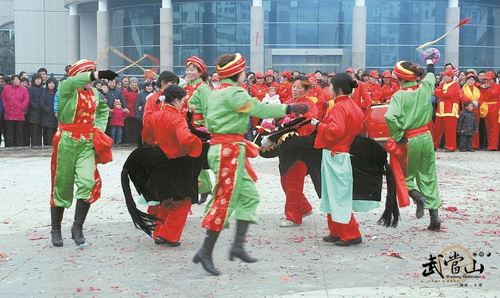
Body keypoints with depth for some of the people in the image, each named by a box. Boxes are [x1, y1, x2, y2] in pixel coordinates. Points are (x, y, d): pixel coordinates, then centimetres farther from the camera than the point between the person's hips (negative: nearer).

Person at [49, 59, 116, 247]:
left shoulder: (95, 94, 8)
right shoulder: (66, 90, -7)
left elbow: (104, 110, 28)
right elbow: (71, 82, -32)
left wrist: (100, 128, 10)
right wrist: (97, 75, -44)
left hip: (87, 143, 4)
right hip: (66, 141, -3)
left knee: (88, 182, -13)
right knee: (62, 185, 5)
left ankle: (78, 227, 1)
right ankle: (55, 229, 20)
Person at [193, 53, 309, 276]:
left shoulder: (216, 93, 16)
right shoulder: (233, 93, -14)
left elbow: (209, 121, 22)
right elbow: (259, 109, -20)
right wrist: (289, 109, -15)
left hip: (221, 146, 10)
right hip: (230, 149, -10)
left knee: (249, 196, 10)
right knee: (225, 200, -6)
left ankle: (238, 245, 7)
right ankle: (206, 251, -3)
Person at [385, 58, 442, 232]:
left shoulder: (399, 95, -15)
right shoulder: (424, 89, 0)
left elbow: (390, 117, -31)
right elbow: (430, 76, 24)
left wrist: (397, 136, -18)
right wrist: (430, 62, 43)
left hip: (410, 140, -5)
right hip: (426, 137, 5)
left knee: (404, 175, 14)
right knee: (428, 177, 13)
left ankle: (416, 195, -15)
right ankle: (435, 216, 11)